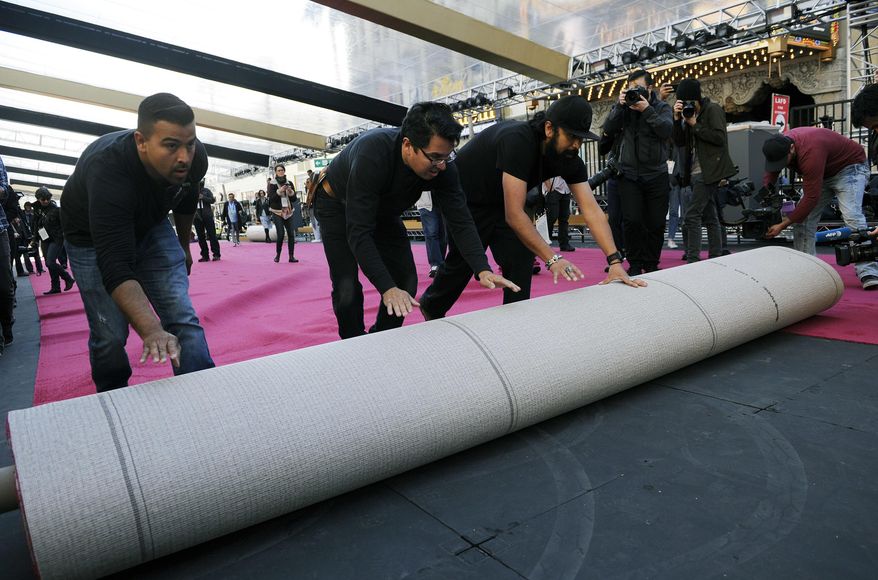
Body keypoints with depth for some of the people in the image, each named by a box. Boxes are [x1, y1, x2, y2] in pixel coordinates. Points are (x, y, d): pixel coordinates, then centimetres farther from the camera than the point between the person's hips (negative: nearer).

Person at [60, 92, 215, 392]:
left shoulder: (194, 157, -23)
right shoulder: (107, 170, -39)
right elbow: (115, 266, -44)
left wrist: (184, 247, 16)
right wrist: (152, 332, -55)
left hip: (150, 226, 4)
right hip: (93, 237, -4)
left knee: (183, 319, -10)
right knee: (110, 334, -9)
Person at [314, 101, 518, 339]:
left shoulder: (441, 166, -26)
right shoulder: (372, 154, -42)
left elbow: (460, 220, -25)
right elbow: (359, 232, -43)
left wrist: (483, 270, -40)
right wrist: (387, 289, -50)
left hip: (384, 210, 5)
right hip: (339, 205, -5)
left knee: (406, 283, -3)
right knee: (347, 289, -17)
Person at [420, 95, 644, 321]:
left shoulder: (569, 158, -16)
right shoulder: (517, 141, -37)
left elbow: (591, 209, -20)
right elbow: (514, 214, -41)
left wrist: (615, 261, -30)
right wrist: (552, 259, -44)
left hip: (501, 202, 6)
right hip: (466, 200, -6)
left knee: (521, 262, -7)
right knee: (462, 264, 6)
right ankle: (430, 307, 35)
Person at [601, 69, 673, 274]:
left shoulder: (662, 107, 4)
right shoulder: (624, 106, 8)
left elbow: (667, 130, -14)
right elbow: (608, 129, -6)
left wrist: (647, 110, -20)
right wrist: (619, 106, -15)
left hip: (656, 175, 0)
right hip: (629, 175, 0)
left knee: (656, 223, 2)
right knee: (632, 221, -10)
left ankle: (651, 264, 16)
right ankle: (635, 265, 3)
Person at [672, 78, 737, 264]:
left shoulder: (713, 109, -3)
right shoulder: (689, 113, 17)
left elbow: (720, 138, -14)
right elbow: (679, 142, 9)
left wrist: (695, 125, -12)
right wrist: (677, 118, -3)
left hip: (709, 171, -8)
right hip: (697, 172, 8)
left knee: (691, 215, -15)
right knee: (710, 217, 9)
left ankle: (693, 259, -15)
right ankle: (716, 257, 13)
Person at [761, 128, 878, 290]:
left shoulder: (810, 151, -40)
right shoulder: (779, 146, -17)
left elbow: (811, 197, -38)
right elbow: (770, 174, -2)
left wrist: (783, 225, -36)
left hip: (850, 167, -8)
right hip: (823, 172, 8)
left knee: (851, 216, -25)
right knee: (802, 218, -5)